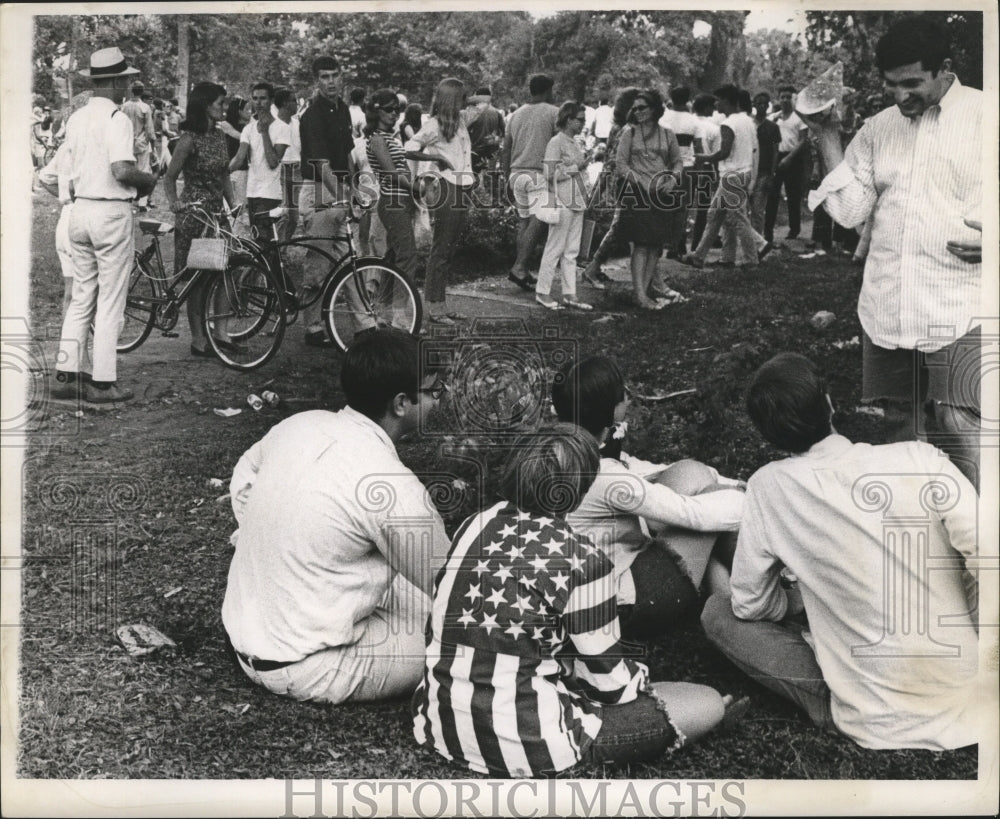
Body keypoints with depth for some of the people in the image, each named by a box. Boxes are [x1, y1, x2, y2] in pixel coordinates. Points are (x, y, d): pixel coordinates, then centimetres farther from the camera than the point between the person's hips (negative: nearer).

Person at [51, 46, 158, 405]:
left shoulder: (76, 118, 11)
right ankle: (103, 382, 3)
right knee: (110, 302, -1)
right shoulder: (116, 119, -13)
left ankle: (65, 375, 16)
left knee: (81, 299, 14)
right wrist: (149, 179, -4)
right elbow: (121, 170, -24)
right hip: (111, 212, -8)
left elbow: (71, 169, 14)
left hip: (80, 209, 8)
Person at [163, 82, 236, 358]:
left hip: (216, 211, 7)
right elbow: (170, 178, -8)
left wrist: (233, 204, 8)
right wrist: (174, 203, -23)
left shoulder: (219, 135, 10)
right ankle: (198, 340, 4)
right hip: (194, 213, -7)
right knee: (197, 278, -2)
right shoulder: (190, 138, -11)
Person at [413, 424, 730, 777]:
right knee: (708, 705, -3)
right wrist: (640, 677, 14)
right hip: (521, 745, -7)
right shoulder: (580, 560, -17)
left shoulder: (476, 525, 1)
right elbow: (609, 679, -9)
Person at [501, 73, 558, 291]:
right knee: (538, 221, -7)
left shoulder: (516, 115, 15)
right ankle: (519, 267, -17)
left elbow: (505, 151, 15)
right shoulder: (553, 113, -2)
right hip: (540, 174, -6)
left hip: (517, 173, 6)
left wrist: (507, 178, 21)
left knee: (523, 221, 11)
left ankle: (523, 273, 11)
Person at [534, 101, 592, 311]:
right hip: (562, 202, -8)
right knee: (555, 248, -3)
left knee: (571, 251, 9)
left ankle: (570, 295, 13)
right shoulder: (556, 142, -10)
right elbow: (550, 175, -16)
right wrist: (576, 167, -13)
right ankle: (542, 292, 6)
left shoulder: (574, 143, 14)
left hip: (576, 202, 8)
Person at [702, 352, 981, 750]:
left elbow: (750, 605, 0)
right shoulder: (919, 459, -11)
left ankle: (838, 708, -3)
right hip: (965, 702, 4)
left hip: (876, 723, -3)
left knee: (718, 612, 7)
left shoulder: (768, 486, -9)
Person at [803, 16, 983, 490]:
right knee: (897, 417, 13)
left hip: (959, 307, -4)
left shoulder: (982, 115, -2)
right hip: (886, 306, 5)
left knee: (959, 424, -11)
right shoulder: (877, 128, 11)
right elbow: (850, 211, 4)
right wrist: (827, 135, 0)